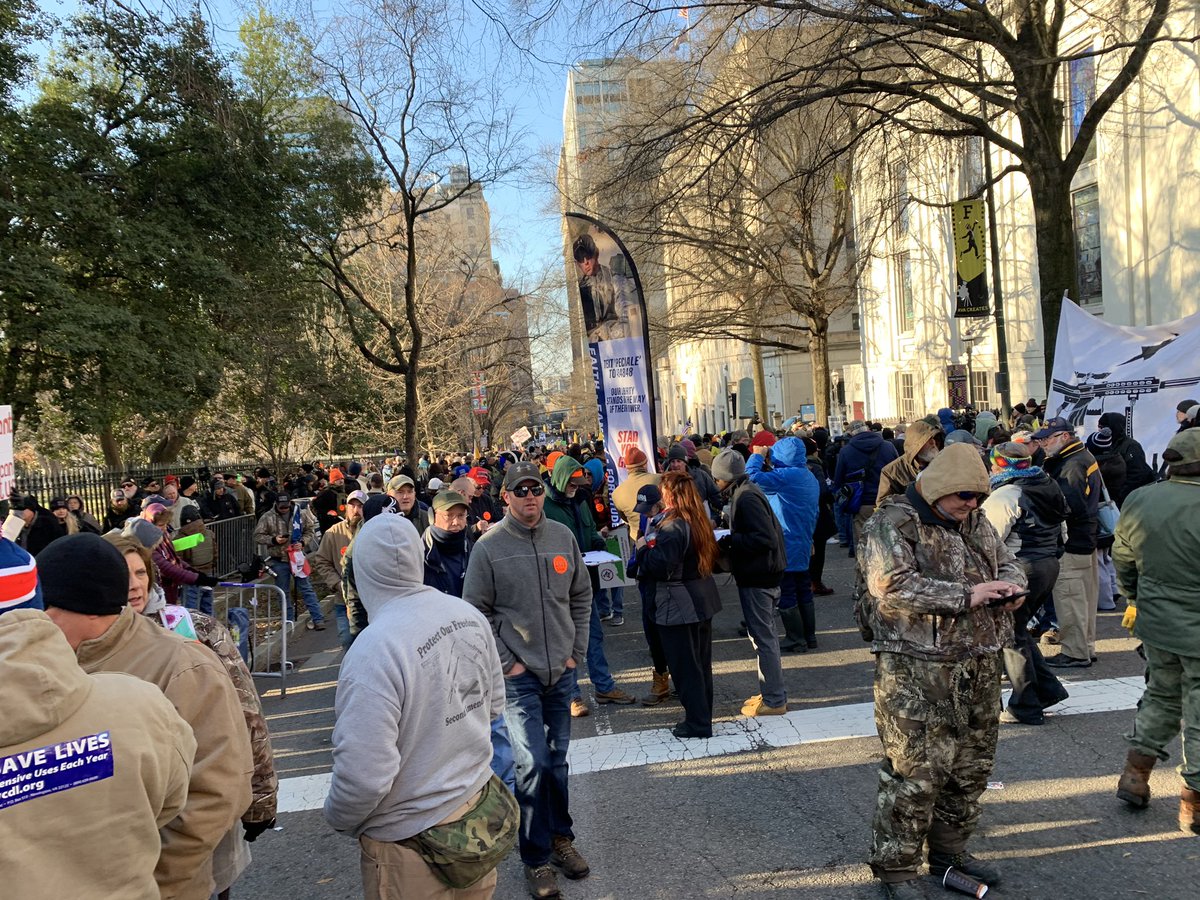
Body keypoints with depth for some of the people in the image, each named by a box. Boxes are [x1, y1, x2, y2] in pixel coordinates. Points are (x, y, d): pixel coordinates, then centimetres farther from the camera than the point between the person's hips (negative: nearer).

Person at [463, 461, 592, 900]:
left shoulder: (563, 536, 1)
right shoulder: (488, 546, -10)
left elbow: (581, 596, 9)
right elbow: (475, 613, -7)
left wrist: (577, 651, 4)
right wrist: (506, 662, -9)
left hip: (562, 671, 4)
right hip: (519, 675, -4)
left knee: (557, 759, 16)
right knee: (531, 765, -6)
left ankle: (561, 837, 35)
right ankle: (537, 859, 12)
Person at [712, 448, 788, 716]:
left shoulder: (746, 498, -19)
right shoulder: (747, 492, 12)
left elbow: (764, 538, -25)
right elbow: (768, 531, 18)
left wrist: (729, 541, -18)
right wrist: (730, 540, 10)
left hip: (756, 578, -10)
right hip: (765, 573, 10)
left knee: (762, 637, -1)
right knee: (766, 634, 18)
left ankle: (773, 700, 8)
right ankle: (773, 692, 29)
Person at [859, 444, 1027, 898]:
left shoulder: (976, 522, 12)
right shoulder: (893, 523, -12)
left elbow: (1008, 561, 24)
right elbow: (892, 586, -24)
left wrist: (1010, 584, -1)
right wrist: (966, 595, -22)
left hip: (979, 667, 8)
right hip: (916, 671, -8)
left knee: (971, 767, 17)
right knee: (915, 771, -3)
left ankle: (950, 851, 36)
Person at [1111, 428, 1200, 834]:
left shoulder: (1138, 500, -3)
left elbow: (1122, 559, 10)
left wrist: (1134, 599, 26)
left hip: (1155, 622, 5)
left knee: (1161, 696, 24)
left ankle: (1134, 773, 27)